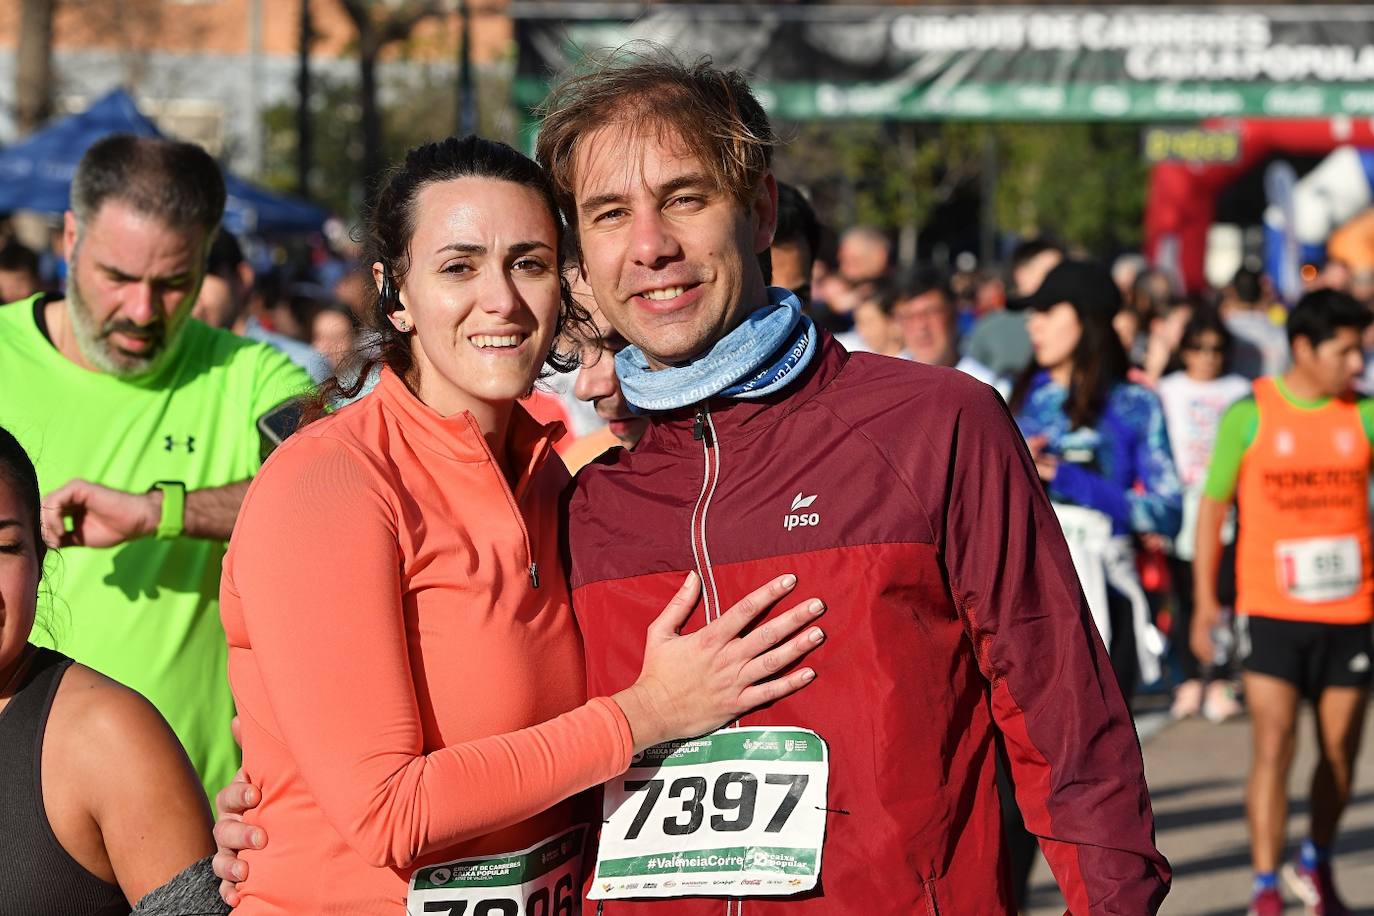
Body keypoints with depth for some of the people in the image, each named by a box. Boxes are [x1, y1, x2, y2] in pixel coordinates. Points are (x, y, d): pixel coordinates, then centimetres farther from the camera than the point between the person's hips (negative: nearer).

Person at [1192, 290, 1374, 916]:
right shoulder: (1249, 416, -3)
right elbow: (1212, 505, 2)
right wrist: (1204, 600, 0)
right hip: (1273, 612, -3)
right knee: (1274, 746, -9)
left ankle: (1316, 865, 32)